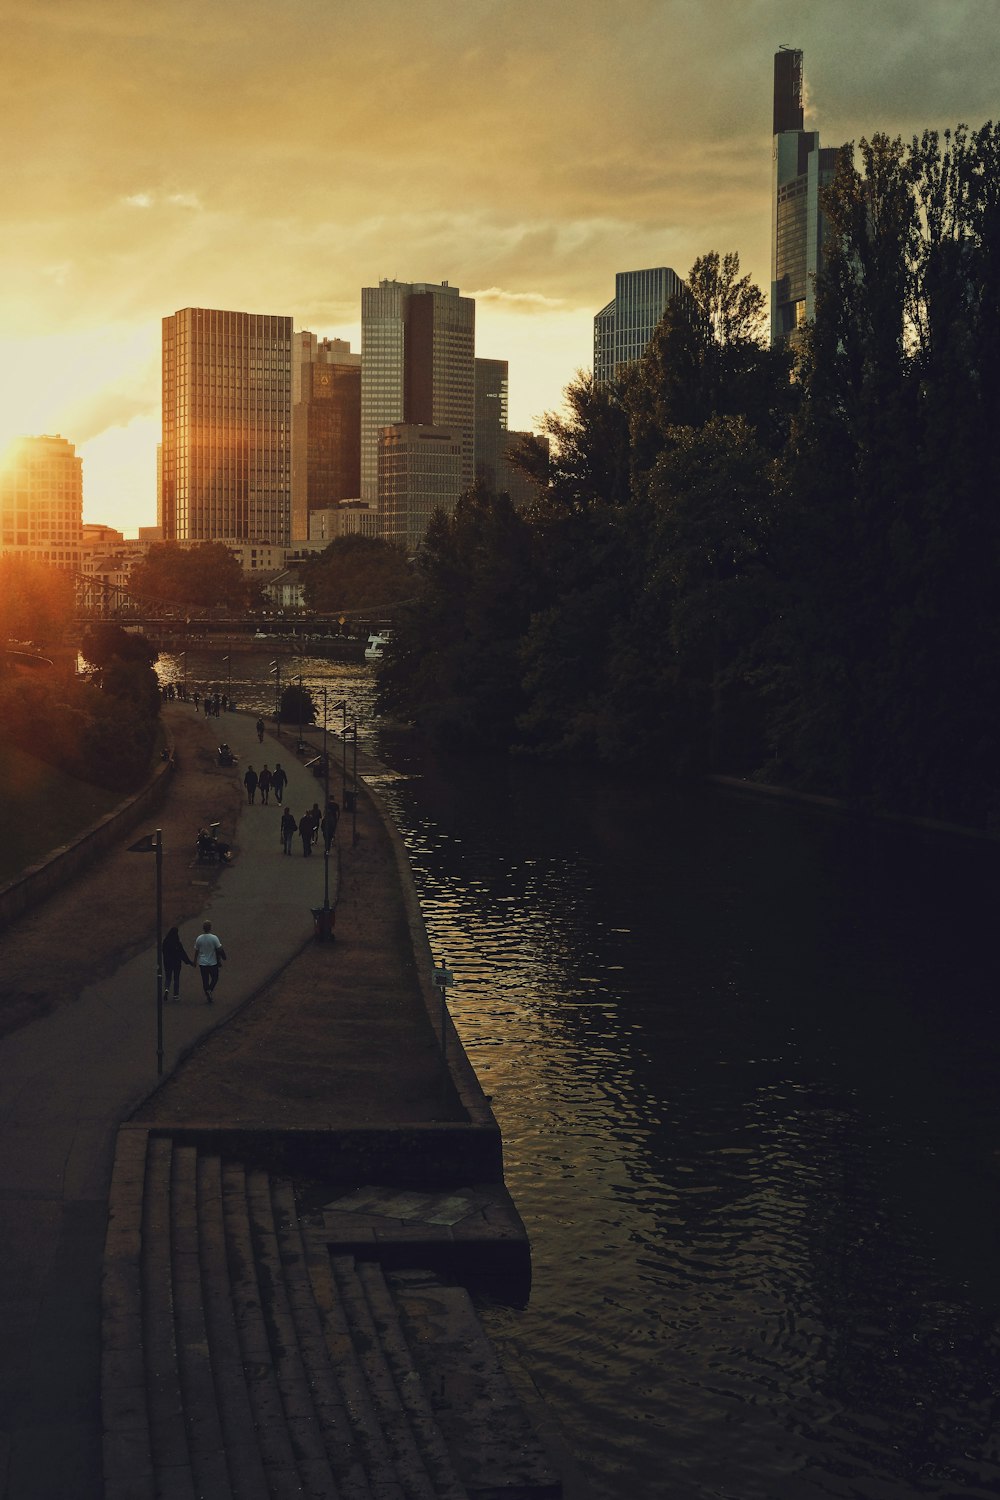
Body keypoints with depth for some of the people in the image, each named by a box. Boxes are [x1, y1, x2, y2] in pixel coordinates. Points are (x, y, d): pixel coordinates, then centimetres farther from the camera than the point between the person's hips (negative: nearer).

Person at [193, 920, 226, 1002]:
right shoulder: (214, 938, -14)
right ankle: (209, 990, -9)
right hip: (213, 963, -2)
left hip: (202, 963, 2)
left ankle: (207, 996, 13)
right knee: (215, 978, 13)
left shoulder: (199, 938, -5)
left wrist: (195, 961, 15)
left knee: (205, 980, 10)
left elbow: (196, 951, 3)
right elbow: (219, 949, -12)